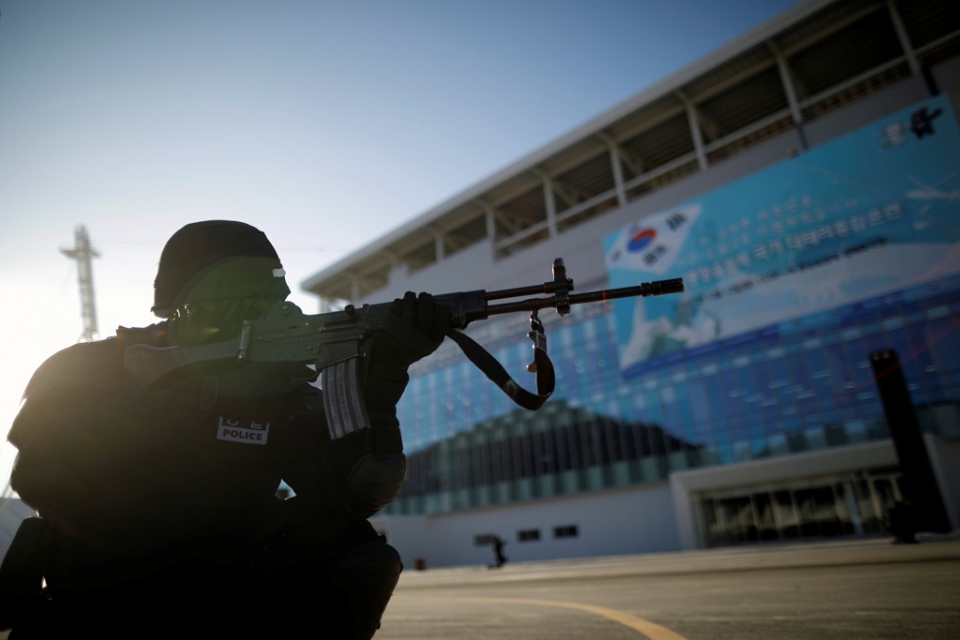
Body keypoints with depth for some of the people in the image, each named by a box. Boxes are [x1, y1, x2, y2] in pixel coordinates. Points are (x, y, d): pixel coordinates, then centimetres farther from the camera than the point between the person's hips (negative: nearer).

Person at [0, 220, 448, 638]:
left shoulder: (281, 393, -5)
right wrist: (181, 398, -32)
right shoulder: (91, 368, -6)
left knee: (354, 547, -19)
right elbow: (39, 474, -25)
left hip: (225, 590, 3)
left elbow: (360, 487, -17)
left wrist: (382, 377, -32)